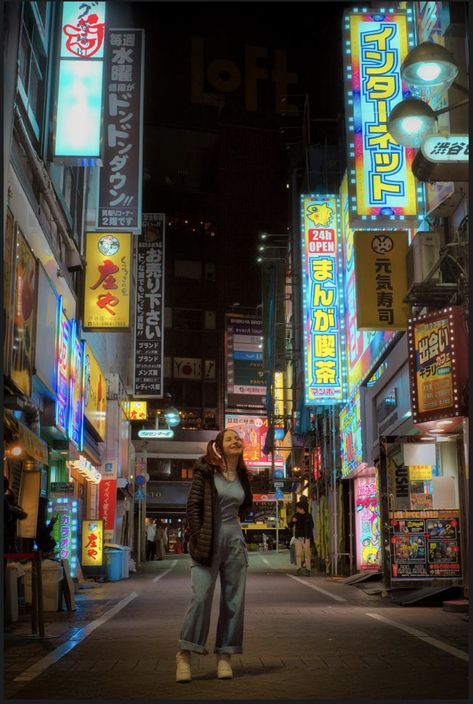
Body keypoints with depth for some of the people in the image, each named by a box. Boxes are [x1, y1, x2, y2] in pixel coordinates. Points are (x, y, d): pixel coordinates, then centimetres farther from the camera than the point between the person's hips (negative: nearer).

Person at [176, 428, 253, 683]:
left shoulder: (242, 475, 10)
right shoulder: (206, 471, -3)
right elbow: (193, 505, -6)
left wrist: (237, 517, 12)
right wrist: (198, 538, -12)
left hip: (234, 539, 5)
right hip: (209, 538, -5)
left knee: (234, 600, 4)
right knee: (201, 596, -11)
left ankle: (224, 657, 12)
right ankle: (184, 654, -1)